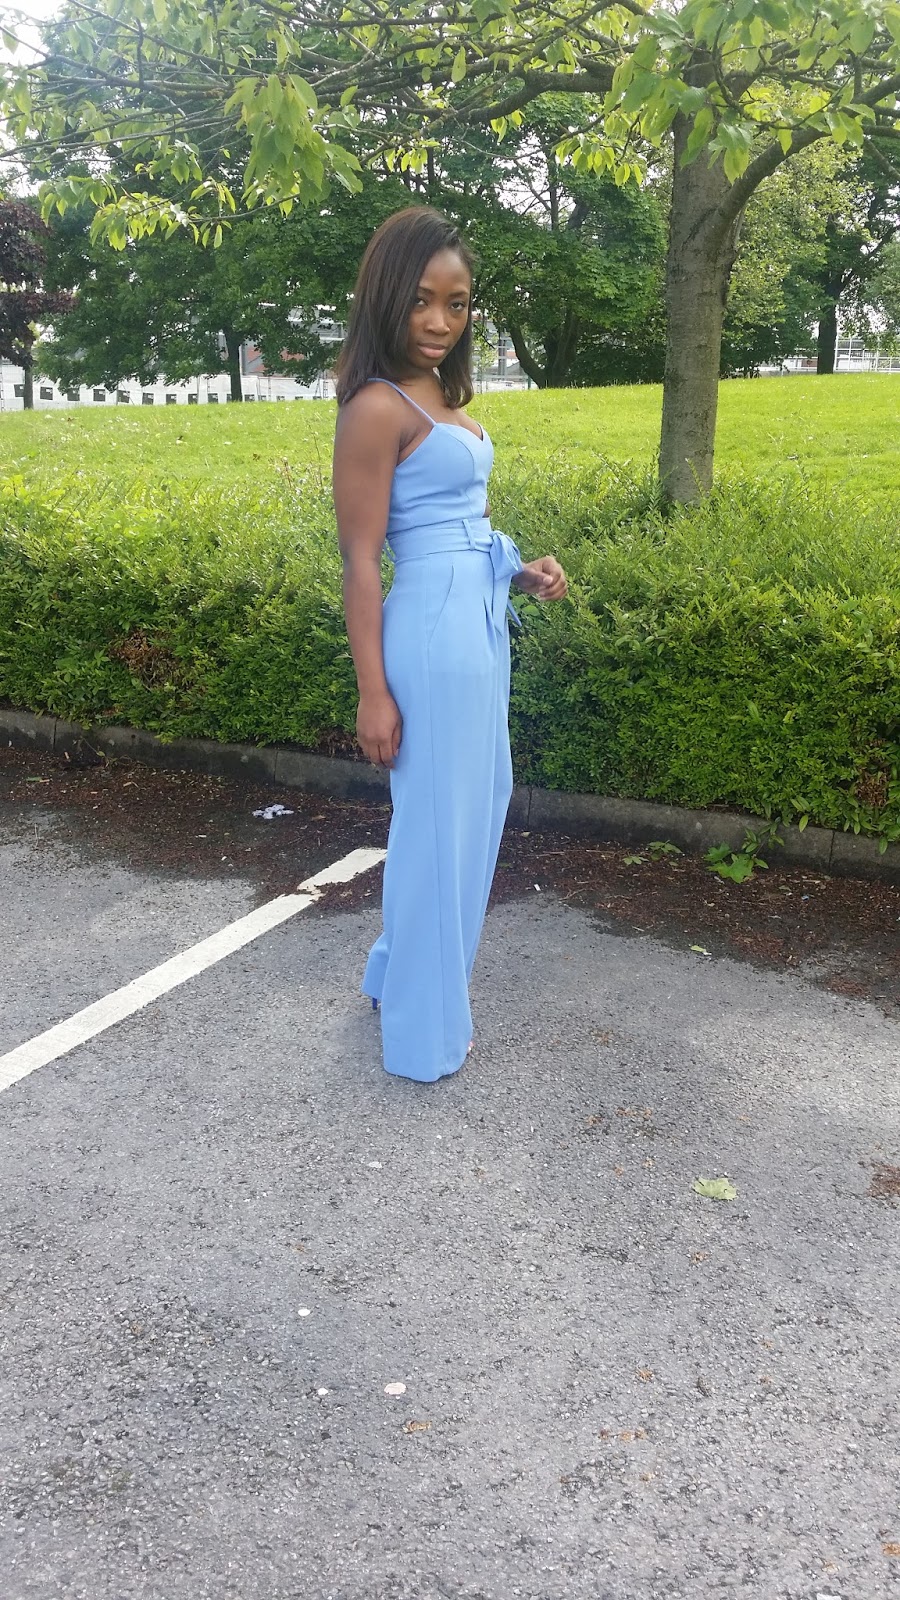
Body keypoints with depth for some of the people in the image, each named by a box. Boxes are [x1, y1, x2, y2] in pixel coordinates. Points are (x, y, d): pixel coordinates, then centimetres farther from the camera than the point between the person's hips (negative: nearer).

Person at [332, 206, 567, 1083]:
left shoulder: (441, 397, 13)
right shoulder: (378, 408, -14)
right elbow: (360, 561, -16)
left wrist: (520, 572, 6)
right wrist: (373, 693, -17)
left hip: (479, 622, 10)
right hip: (436, 628, -10)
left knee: (476, 805, 20)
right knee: (438, 822, 2)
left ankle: (399, 970, 38)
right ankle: (423, 1029, 19)